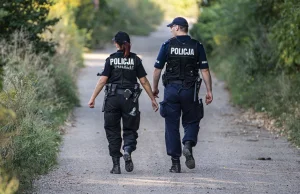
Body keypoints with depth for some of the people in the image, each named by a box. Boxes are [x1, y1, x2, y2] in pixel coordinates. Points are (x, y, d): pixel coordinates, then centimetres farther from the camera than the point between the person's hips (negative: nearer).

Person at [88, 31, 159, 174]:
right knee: (130, 129, 11)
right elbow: (144, 81, 1)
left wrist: (93, 98, -1)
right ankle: (128, 150, -20)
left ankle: (116, 165, 6)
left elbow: (103, 80, -5)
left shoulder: (111, 59, 0)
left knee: (113, 131, 9)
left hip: (112, 98, 0)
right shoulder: (135, 59, 2)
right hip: (130, 98, 0)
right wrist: (153, 99, 8)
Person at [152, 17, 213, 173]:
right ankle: (188, 145, -15)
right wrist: (209, 91, 2)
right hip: (190, 90, 1)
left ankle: (175, 163, 4)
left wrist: (154, 88, 14)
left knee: (172, 125, 7)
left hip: (171, 89, -1)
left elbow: (157, 69, 0)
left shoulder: (167, 46, -2)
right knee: (191, 121, 15)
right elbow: (205, 70, -3)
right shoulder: (197, 46, 1)